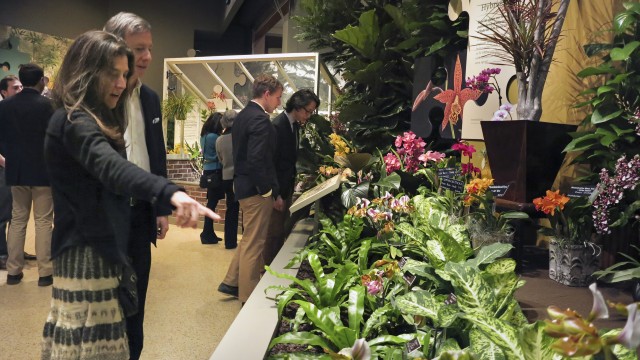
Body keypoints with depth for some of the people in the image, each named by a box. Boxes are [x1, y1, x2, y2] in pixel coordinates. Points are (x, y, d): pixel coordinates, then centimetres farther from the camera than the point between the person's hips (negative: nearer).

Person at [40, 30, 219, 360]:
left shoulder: (94, 120, 14)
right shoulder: (74, 122, -18)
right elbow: (111, 168, -39)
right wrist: (170, 193, -55)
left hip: (97, 249, 10)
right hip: (86, 253, -10)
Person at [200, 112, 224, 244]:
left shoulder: (205, 136, 11)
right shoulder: (214, 137, -17)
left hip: (209, 170, 9)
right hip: (215, 171, -9)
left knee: (211, 201, 13)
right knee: (212, 202, -3)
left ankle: (208, 233, 18)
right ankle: (207, 234, 2)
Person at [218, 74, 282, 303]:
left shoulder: (243, 115, 12)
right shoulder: (260, 119, -19)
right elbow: (256, 160, -26)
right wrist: (269, 190, -17)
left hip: (243, 184, 10)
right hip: (256, 189, -10)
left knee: (249, 238, 22)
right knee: (254, 243, 1)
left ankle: (231, 282, 30)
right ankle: (248, 297, 13)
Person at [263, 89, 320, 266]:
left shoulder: (295, 125, 8)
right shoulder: (278, 125, -18)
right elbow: (271, 162, -20)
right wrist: (276, 194, -19)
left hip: (286, 188, 9)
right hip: (276, 190, -9)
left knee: (281, 232, 15)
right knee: (274, 233, -1)